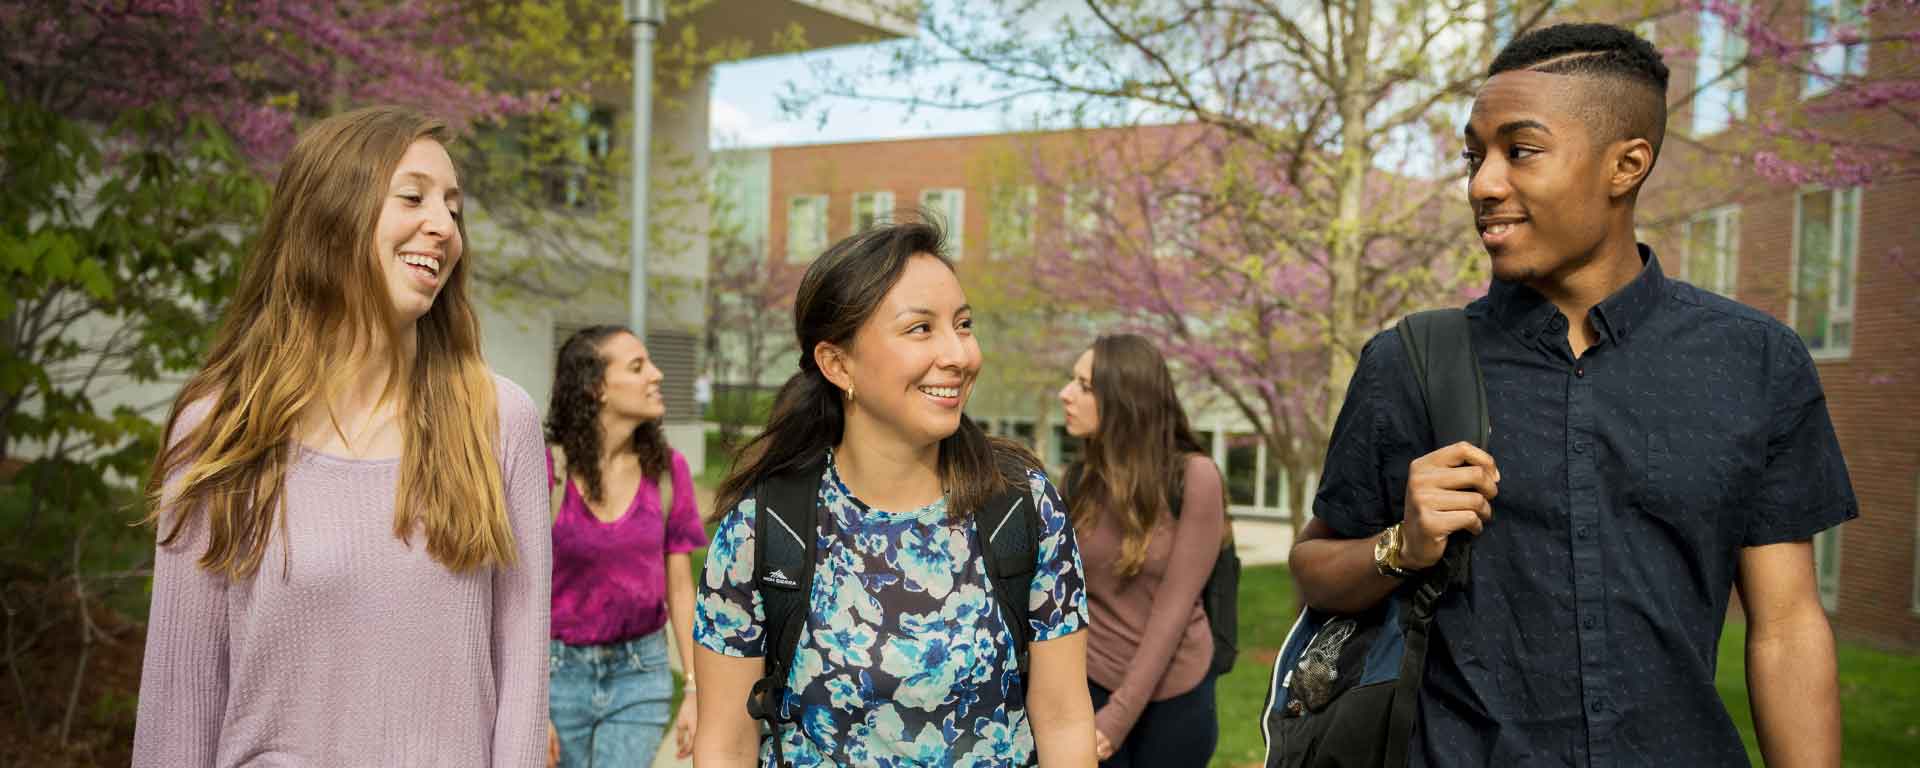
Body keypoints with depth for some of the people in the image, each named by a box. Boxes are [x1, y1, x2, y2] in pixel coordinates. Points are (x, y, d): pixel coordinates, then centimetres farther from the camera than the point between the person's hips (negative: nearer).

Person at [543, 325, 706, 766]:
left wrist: (696, 690, 1)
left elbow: (680, 587, 2)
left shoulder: (667, 469, -4)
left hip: (640, 674, 2)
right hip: (558, 672, -2)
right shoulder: (546, 468, -14)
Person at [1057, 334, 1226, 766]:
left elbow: (1173, 607, -15)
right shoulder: (1081, 478, -1)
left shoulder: (1194, 477, -14)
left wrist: (1120, 713, -17)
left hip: (1173, 690, -2)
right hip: (1090, 681, 3)